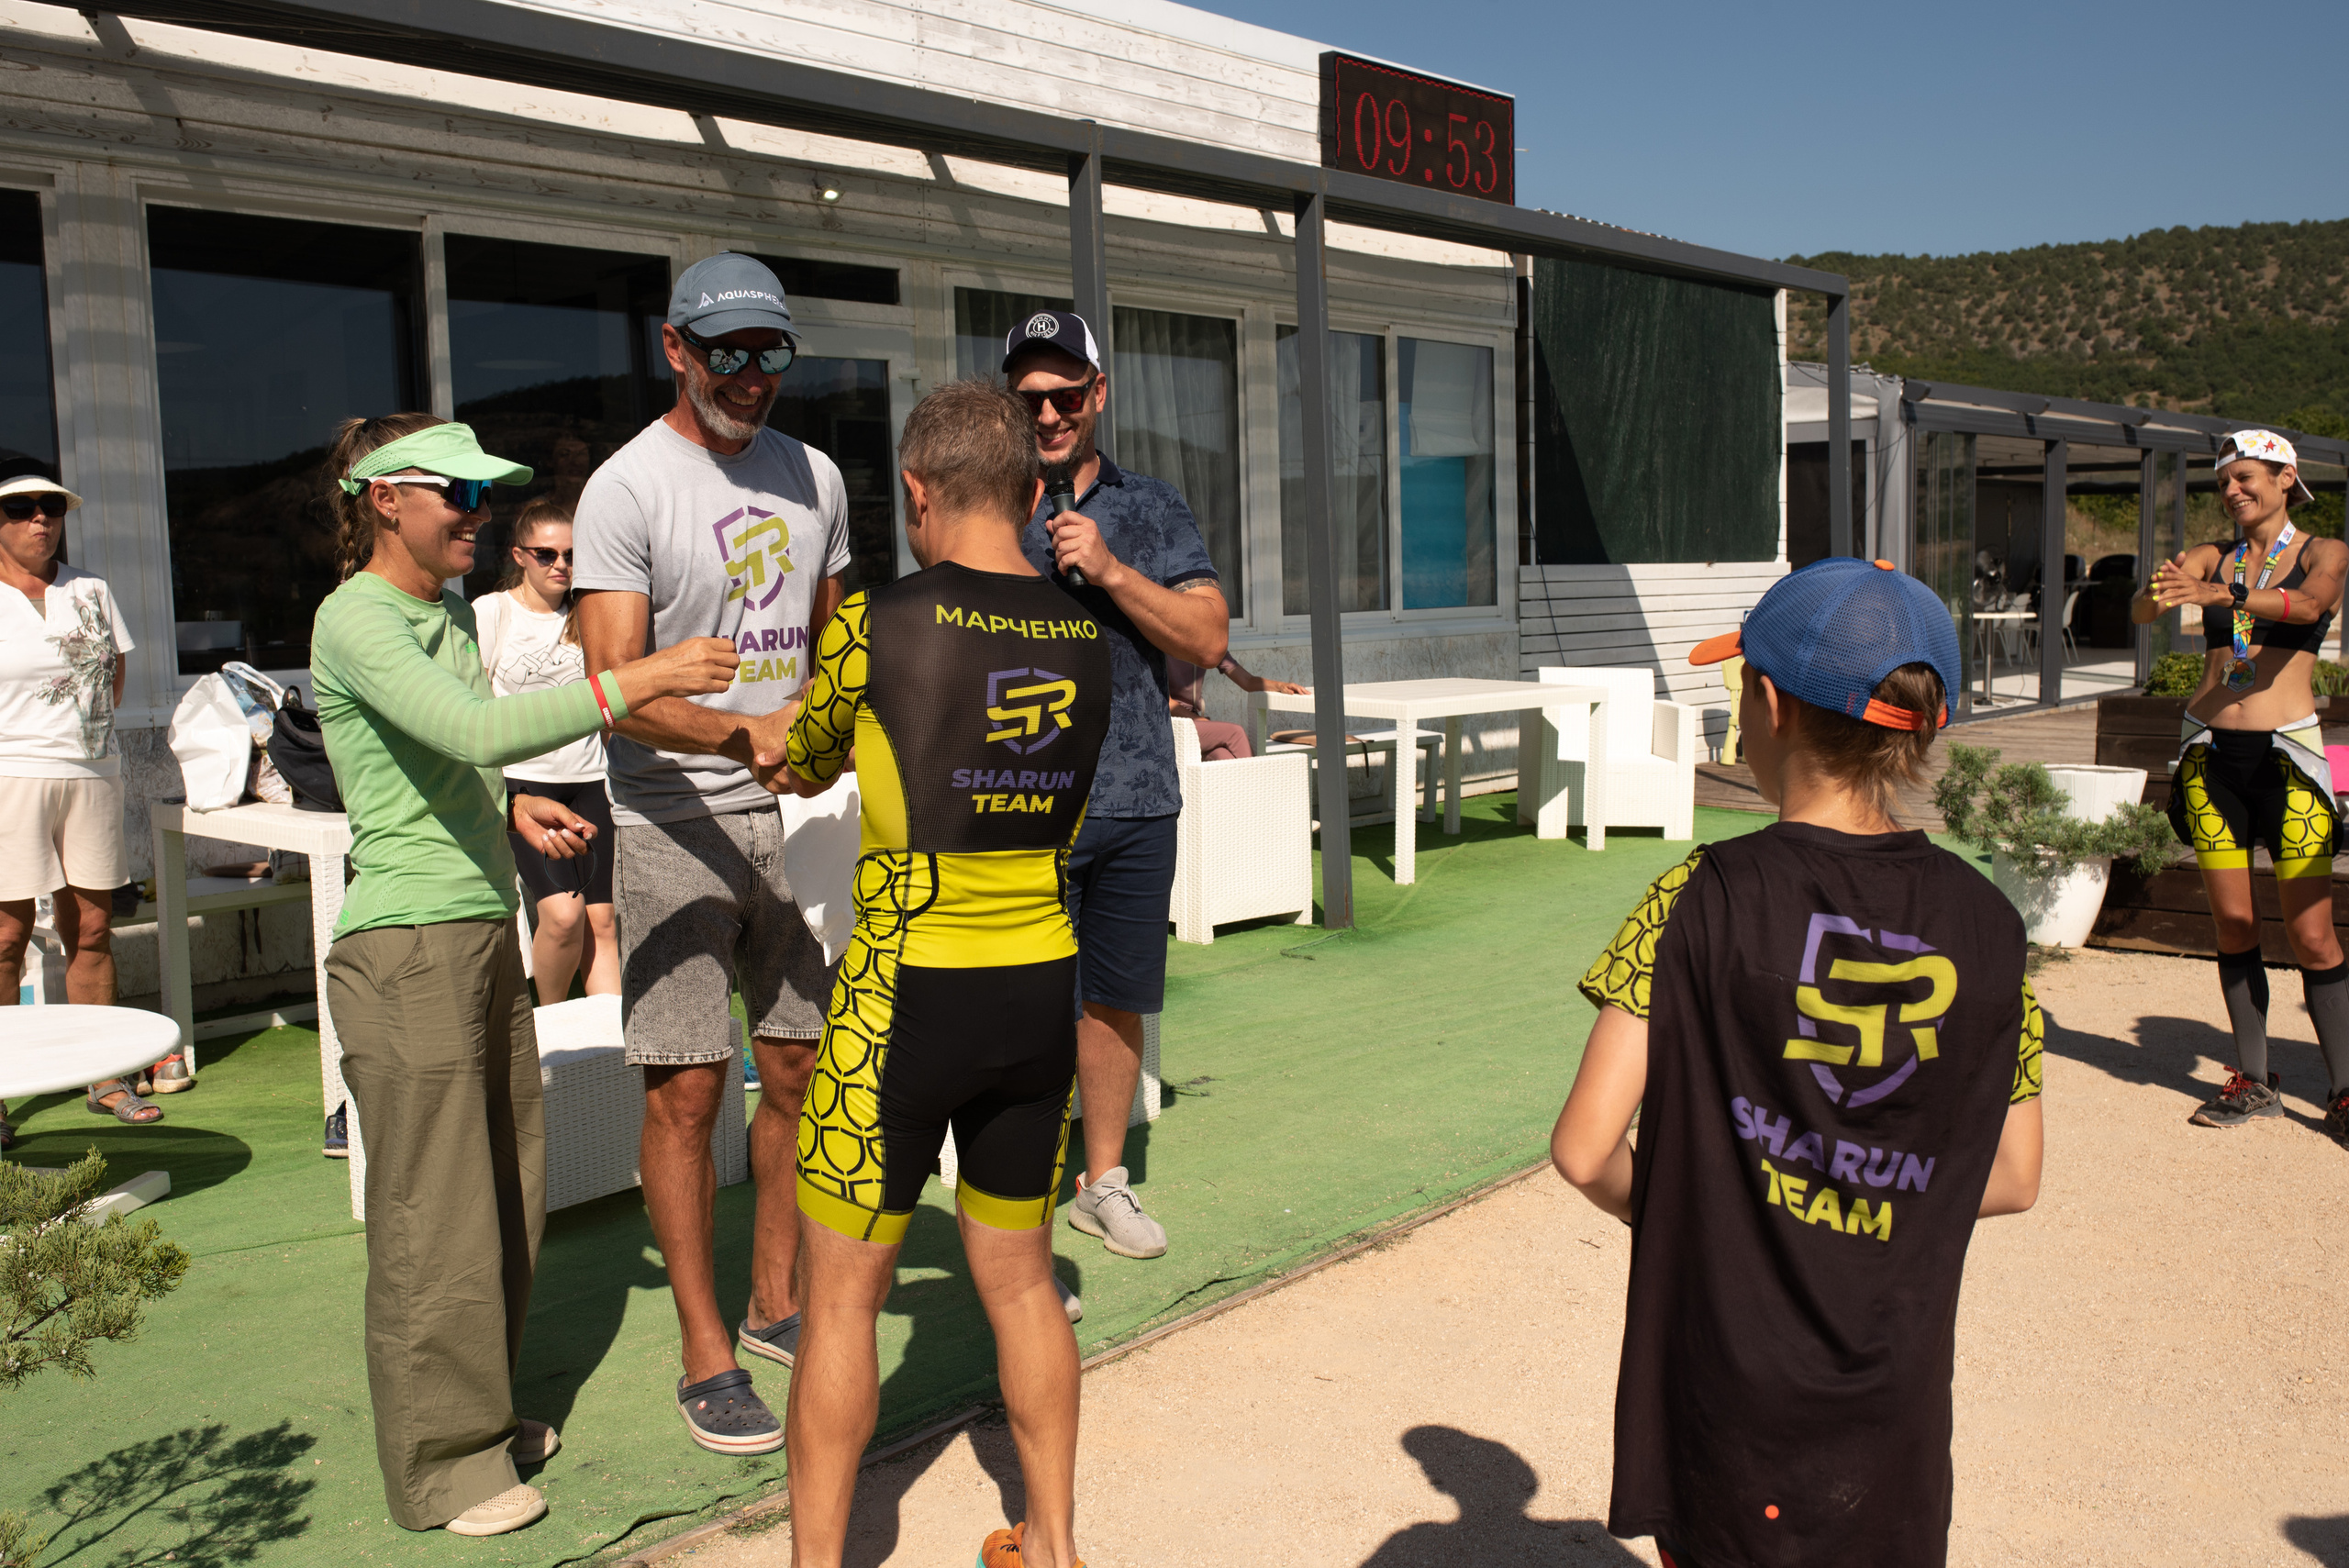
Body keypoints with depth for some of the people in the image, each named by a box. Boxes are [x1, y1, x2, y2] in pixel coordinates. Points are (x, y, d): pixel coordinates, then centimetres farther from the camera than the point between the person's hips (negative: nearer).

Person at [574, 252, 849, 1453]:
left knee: (799, 1065, 11)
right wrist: (743, 730, -34)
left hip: (794, 813, 6)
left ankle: (777, 1305, 28)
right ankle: (706, 1359, 10)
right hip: (674, 826, -6)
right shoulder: (627, 488, -10)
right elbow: (615, 688, -19)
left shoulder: (813, 477, 10)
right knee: (685, 1090, -2)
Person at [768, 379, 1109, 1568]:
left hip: (905, 993, -5)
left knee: (841, 1292, 10)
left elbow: (801, 766, 6)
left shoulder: (875, 626, -12)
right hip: (1041, 990, 5)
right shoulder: (1088, 639, 1)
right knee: (1018, 1276, 20)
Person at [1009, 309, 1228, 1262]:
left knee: (1115, 1000, 13)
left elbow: (1209, 638, 0)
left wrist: (1111, 572, -11)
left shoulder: (1151, 509, 9)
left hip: (1137, 800, 3)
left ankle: (1103, 1181, 30)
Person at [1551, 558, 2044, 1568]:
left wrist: (1674, 1217, 3)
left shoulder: (1706, 900, -16)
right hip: (1895, 1409, 3)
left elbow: (1586, 1152, -17)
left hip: (1728, 1394, -3)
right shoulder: (1985, 924, -5)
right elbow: (2011, 1179, 3)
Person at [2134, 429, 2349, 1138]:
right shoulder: (2210, 558, 10)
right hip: (2211, 752, 3)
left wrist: (2219, 595, -39)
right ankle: (2253, 1082, 15)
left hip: (2287, 753, -3)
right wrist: (2159, 591, -32)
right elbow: (2140, 611, -8)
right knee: (2232, 924, 5)